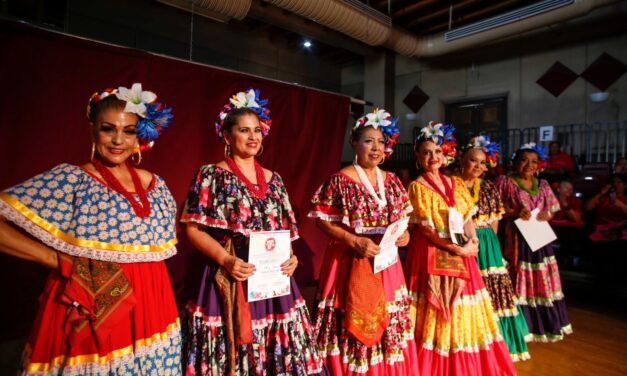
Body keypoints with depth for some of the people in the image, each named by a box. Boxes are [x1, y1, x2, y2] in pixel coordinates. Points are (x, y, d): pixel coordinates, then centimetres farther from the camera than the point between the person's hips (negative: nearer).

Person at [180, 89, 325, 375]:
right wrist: (225, 259, -19)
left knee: (277, 353, 14)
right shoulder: (211, 175, -3)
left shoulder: (273, 180, 11)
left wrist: (291, 257, -3)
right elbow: (193, 229, -7)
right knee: (233, 350, 6)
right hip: (231, 278, -4)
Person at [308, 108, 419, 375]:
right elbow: (321, 220, -11)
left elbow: (401, 218, 16)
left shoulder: (392, 181, 8)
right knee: (354, 327, 4)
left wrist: (404, 234, -5)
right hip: (351, 263, -5)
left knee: (389, 326, 17)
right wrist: (354, 241, -20)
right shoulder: (340, 181, -10)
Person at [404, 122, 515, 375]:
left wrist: (472, 240, -6)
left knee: (464, 311, 12)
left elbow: (467, 218, 11)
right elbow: (426, 229, -12)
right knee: (436, 313, 1)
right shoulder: (417, 187, -8)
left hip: (461, 253, 6)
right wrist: (456, 248, -13)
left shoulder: (456, 183, 11)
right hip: (432, 254, -6)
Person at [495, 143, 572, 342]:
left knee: (540, 280, 10)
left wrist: (546, 215, -5)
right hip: (514, 239, -5)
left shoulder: (543, 185, 14)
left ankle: (543, 324, 25)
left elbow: (552, 210, 17)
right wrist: (514, 212, -19)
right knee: (517, 282, -2)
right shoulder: (504, 182, -3)